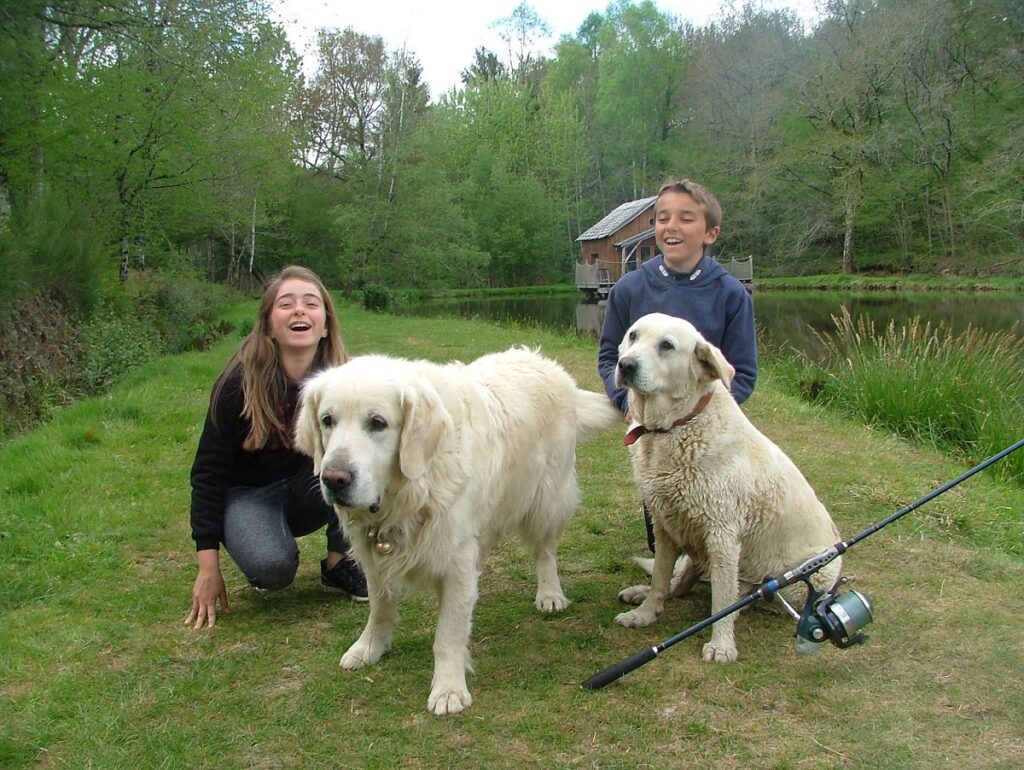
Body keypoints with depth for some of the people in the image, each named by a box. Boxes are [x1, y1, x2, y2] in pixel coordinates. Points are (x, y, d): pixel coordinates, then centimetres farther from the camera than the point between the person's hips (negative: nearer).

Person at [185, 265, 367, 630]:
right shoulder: (239, 383, -21)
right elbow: (209, 472, -15)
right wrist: (208, 566, -17)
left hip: (308, 494, 3)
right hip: (247, 494, -3)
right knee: (272, 567, -33)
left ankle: (339, 562, -10)